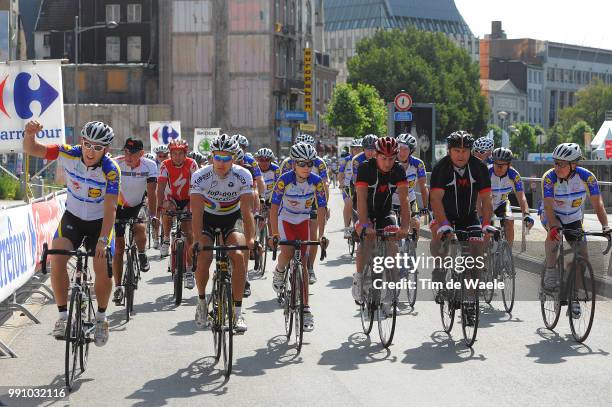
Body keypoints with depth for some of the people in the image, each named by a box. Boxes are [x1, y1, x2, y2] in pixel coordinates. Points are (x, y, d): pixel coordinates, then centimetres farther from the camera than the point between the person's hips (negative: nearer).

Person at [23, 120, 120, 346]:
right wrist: (30, 133, -42)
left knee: (103, 268, -14)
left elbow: (110, 208, -30)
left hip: (100, 221, -2)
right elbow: (31, 150, -19)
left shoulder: (111, 170, -25)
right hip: (72, 217, 2)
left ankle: (101, 317, 11)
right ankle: (63, 316, -9)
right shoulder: (69, 154, -19)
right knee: (56, 258, -21)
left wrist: (103, 240, -40)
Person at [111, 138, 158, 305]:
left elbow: (151, 193, -21)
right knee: (118, 248, -3)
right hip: (118, 207, 0)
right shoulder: (115, 164, -21)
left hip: (138, 206, 0)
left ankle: (142, 254, 2)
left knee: (140, 229, -31)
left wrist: (152, 215, -31)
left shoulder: (149, 166, -18)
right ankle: (118, 287, 7)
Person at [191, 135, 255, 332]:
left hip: (232, 219, 0)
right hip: (208, 219, 0)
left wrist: (250, 239, -38)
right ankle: (201, 301, 2)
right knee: (204, 256, -25)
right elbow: (197, 211, -28)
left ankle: (238, 312, -16)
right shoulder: (200, 176, -23)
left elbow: (247, 211, -25)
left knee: (238, 256, -24)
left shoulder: (243, 176, -21)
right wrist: (197, 240, -40)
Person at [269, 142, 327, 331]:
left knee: (302, 264, -2)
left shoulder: (316, 181, -19)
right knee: (288, 253, -28)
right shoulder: (285, 180, -25)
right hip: (285, 219, -2)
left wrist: (321, 235, -21)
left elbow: (321, 209, -14)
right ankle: (279, 272, 8)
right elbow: (274, 207, -25)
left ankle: (306, 309, -1)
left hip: (303, 221, 2)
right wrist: (274, 234, -33)